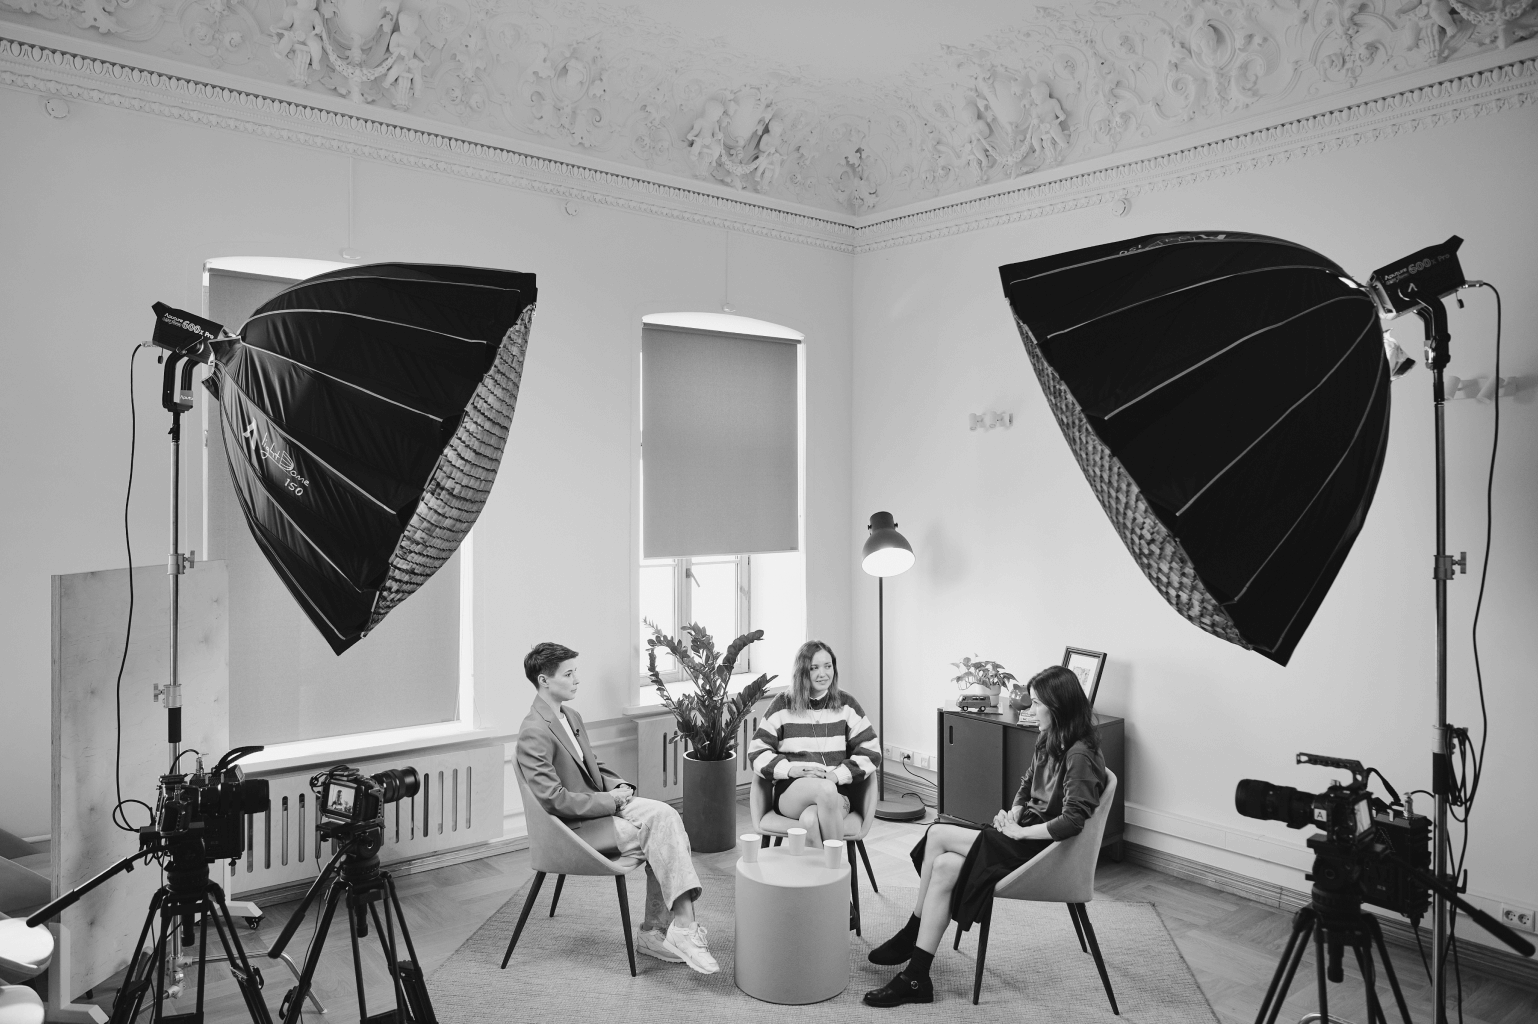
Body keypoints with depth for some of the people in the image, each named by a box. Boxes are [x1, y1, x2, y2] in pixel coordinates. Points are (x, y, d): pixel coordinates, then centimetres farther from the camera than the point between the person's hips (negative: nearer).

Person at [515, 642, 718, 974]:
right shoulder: (533, 734, -18)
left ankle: (656, 931, -13)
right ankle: (684, 927, -14)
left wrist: (619, 786, 3)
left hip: (604, 804, 8)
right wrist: (610, 800, -16)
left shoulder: (571, 716, 12)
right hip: (576, 826, -8)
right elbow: (554, 800, -22)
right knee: (662, 836, -21)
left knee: (665, 815, -16)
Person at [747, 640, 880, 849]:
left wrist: (838, 774, -7)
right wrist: (790, 769, -10)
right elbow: (757, 752, 6)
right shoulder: (782, 706, 8)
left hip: (836, 795, 0)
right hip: (791, 792, 0)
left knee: (810, 819, -36)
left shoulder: (846, 705, 10)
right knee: (826, 789, -36)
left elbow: (871, 751, 8)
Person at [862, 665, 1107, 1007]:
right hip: (1025, 832, 9)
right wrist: (1013, 813, 3)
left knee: (937, 836, -16)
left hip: (1046, 849, -9)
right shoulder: (1049, 741, 9)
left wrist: (1020, 832, -19)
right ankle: (915, 977, -7)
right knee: (945, 866, -13)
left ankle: (911, 936, 0)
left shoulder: (1080, 755, -19)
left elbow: (1072, 821, -26)